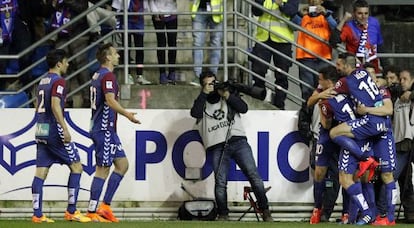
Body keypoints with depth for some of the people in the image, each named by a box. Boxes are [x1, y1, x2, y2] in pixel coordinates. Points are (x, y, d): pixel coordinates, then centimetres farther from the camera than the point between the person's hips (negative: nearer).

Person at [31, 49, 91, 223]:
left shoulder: (42, 82, 17)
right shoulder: (58, 81, -10)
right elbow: (55, 105, -22)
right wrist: (65, 129, -24)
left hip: (41, 130, 9)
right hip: (54, 130, -9)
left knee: (40, 172, 3)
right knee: (76, 166, 1)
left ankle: (37, 214, -3)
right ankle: (71, 212, -1)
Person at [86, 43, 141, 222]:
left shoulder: (98, 75, 17)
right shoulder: (107, 76, -13)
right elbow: (110, 100, -25)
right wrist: (127, 114, -29)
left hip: (105, 129, 10)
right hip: (105, 129, -10)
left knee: (122, 164, 9)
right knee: (103, 169, -8)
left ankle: (105, 206, 5)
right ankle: (92, 211, -7)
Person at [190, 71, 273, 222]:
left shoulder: (229, 96, 20)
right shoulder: (202, 102, 17)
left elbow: (243, 108, 6)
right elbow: (195, 113, -4)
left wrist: (227, 95, -3)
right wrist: (204, 93, -4)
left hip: (237, 141, 0)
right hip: (217, 147, 0)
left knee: (253, 174, -10)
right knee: (220, 182, -12)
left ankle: (265, 211, -6)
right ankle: (223, 215, -2)